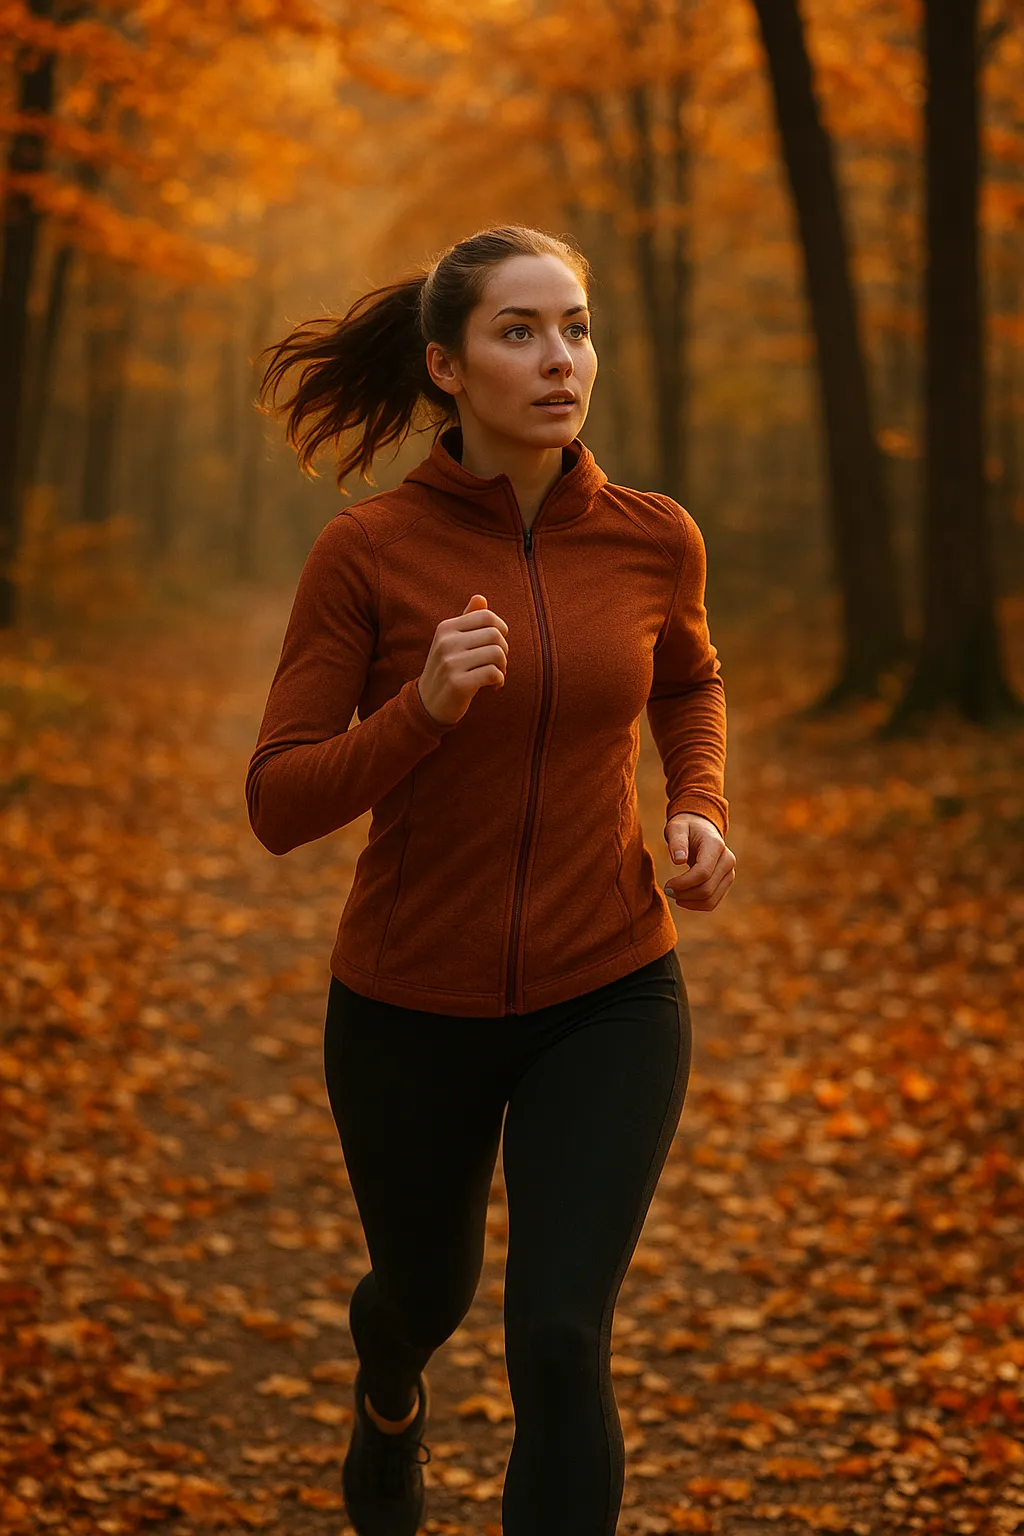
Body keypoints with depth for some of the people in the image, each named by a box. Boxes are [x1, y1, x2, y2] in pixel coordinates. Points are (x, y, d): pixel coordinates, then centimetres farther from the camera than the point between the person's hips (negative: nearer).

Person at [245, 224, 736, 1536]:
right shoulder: (364, 552, -15)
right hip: (411, 1005, 0)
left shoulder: (653, 539, -8)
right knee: (428, 1288, 25)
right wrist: (424, 708, -31)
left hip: (607, 999, 0)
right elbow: (279, 806, -15)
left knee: (561, 1346, -15)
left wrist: (700, 810, -4)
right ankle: (388, 1395, 63)